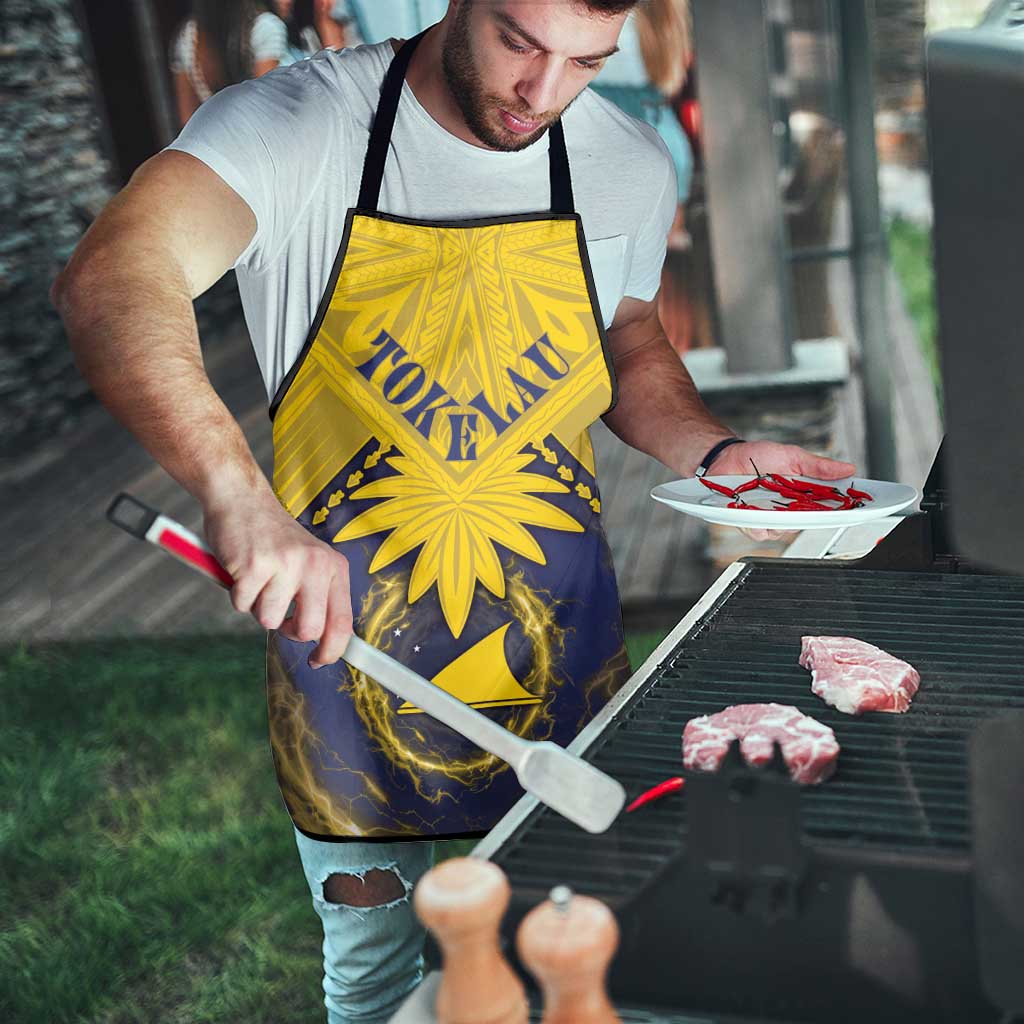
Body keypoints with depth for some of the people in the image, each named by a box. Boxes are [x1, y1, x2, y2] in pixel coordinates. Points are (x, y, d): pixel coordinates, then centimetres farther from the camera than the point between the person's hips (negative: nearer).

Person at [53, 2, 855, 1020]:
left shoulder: (630, 165, -2)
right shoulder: (297, 124, -16)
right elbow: (110, 281, -33)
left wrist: (715, 453, -5)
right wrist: (239, 495, -49)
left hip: (558, 644, 3)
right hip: (341, 627, -2)